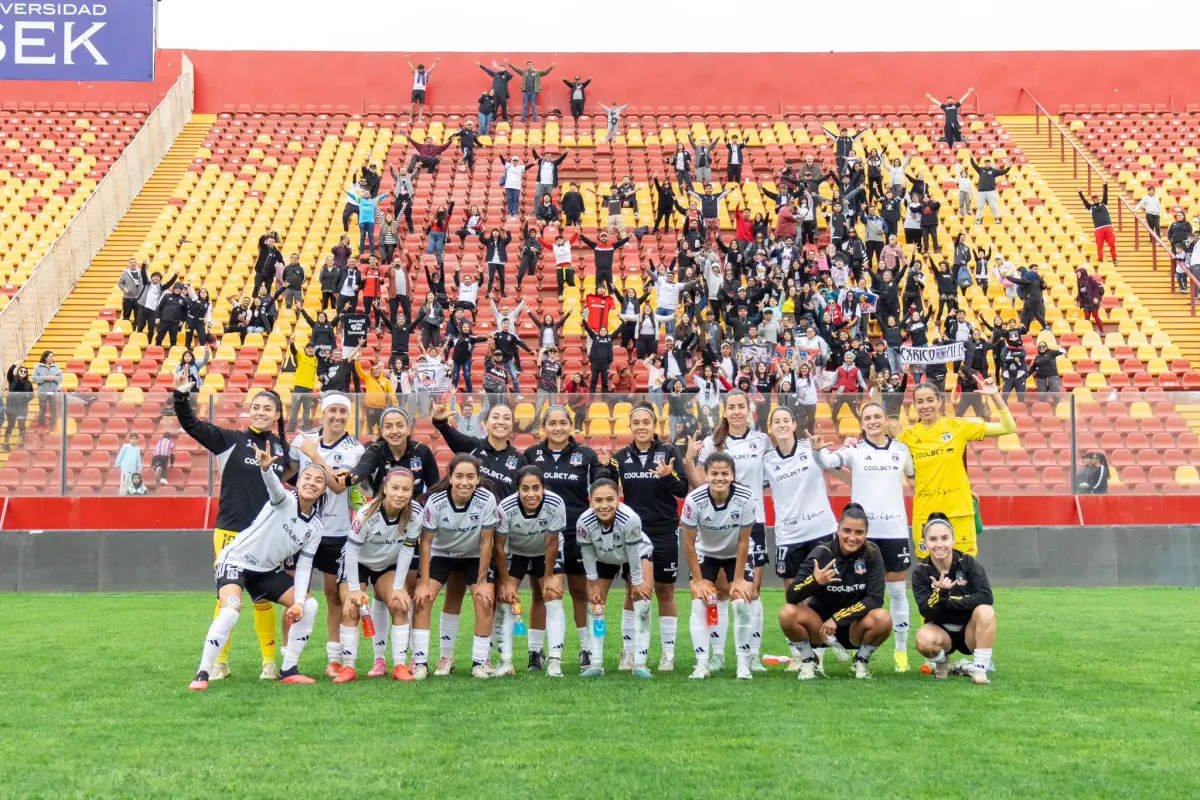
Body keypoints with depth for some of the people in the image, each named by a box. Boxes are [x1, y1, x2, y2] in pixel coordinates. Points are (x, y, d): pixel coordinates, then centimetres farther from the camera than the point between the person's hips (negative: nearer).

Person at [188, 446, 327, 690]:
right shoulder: (284, 501, -16)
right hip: (236, 560, -7)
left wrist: (298, 601, -10)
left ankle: (289, 670, 12)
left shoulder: (315, 527, 1)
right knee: (231, 610, -31)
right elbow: (274, 486, -39)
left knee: (308, 606, 2)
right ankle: (203, 674, -20)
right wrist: (265, 467, -63)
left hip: (267, 570, 7)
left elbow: (304, 565, 3)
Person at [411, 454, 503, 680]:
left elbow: (486, 541, -17)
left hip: (474, 556, 0)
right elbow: (426, 542, -18)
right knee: (422, 598, -15)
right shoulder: (435, 501, -28)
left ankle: (479, 662, -2)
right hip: (440, 554, 0)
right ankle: (419, 661, -9)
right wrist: (424, 583, -19)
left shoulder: (487, 500, -28)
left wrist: (482, 581, -14)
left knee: (485, 600, -14)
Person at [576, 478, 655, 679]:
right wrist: (593, 583, -10)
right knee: (594, 601, -1)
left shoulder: (630, 518, -42)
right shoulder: (584, 522, -34)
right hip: (603, 559, 3)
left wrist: (637, 582, -17)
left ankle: (640, 663, -13)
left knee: (642, 596, -15)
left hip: (637, 554, -3)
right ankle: (596, 664, 6)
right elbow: (587, 554, -18)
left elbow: (634, 552, -28)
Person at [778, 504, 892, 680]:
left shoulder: (871, 553, -12)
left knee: (883, 619, -31)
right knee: (788, 613, -29)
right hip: (820, 624, 0)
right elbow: (791, 596, -21)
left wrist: (838, 619, -25)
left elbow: (875, 598, -17)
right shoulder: (822, 553, -15)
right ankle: (808, 660, -1)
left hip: (854, 625, 0)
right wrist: (815, 581, -42)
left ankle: (862, 660, -1)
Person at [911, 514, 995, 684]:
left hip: (969, 630, 0)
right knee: (924, 638, -34)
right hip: (941, 631, 1)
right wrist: (940, 594, -36)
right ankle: (941, 664, 3)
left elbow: (985, 597, -24)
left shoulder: (968, 563, -12)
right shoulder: (921, 571, -9)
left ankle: (980, 668, -17)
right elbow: (927, 613, -17)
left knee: (985, 611, -33)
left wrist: (949, 600, -25)